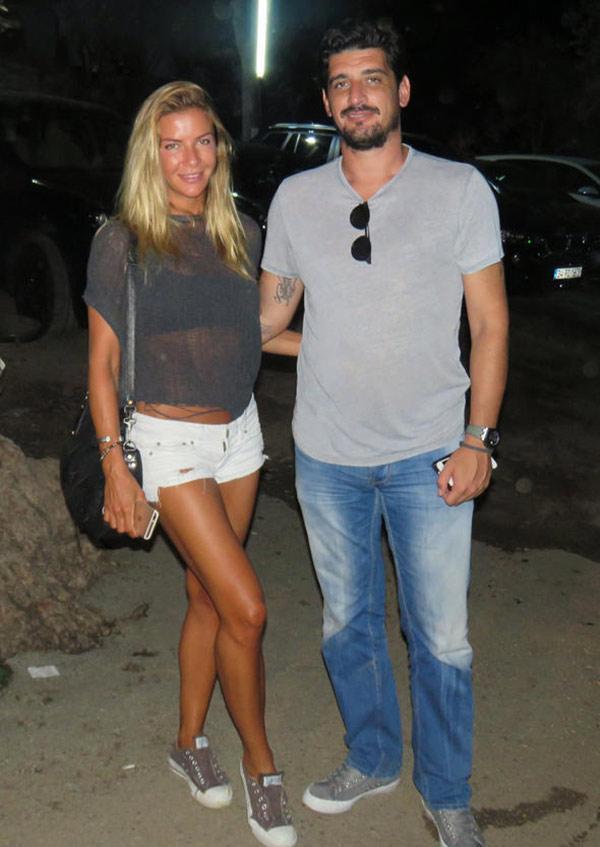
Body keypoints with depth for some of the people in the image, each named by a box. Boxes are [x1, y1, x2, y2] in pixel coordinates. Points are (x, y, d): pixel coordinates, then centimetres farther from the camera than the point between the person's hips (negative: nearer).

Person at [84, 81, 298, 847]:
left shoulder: (241, 235, 3)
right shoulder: (122, 242, -9)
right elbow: (103, 364, -7)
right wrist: (113, 466, -10)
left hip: (239, 432, 5)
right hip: (171, 439, -5)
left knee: (207, 597, 14)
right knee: (245, 607, -7)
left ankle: (190, 742, 32)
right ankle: (260, 764, 14)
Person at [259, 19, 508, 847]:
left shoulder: (459, 190, -5)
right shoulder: (295, 198, 1)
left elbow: (490, 323, -3)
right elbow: (268, 314, 13)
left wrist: (478, 439, -9)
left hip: (429, 455, -2)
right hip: (328, 455, 3)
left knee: (441, 639, 5)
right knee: (348, 622, 17)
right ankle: (372, 759, 41)